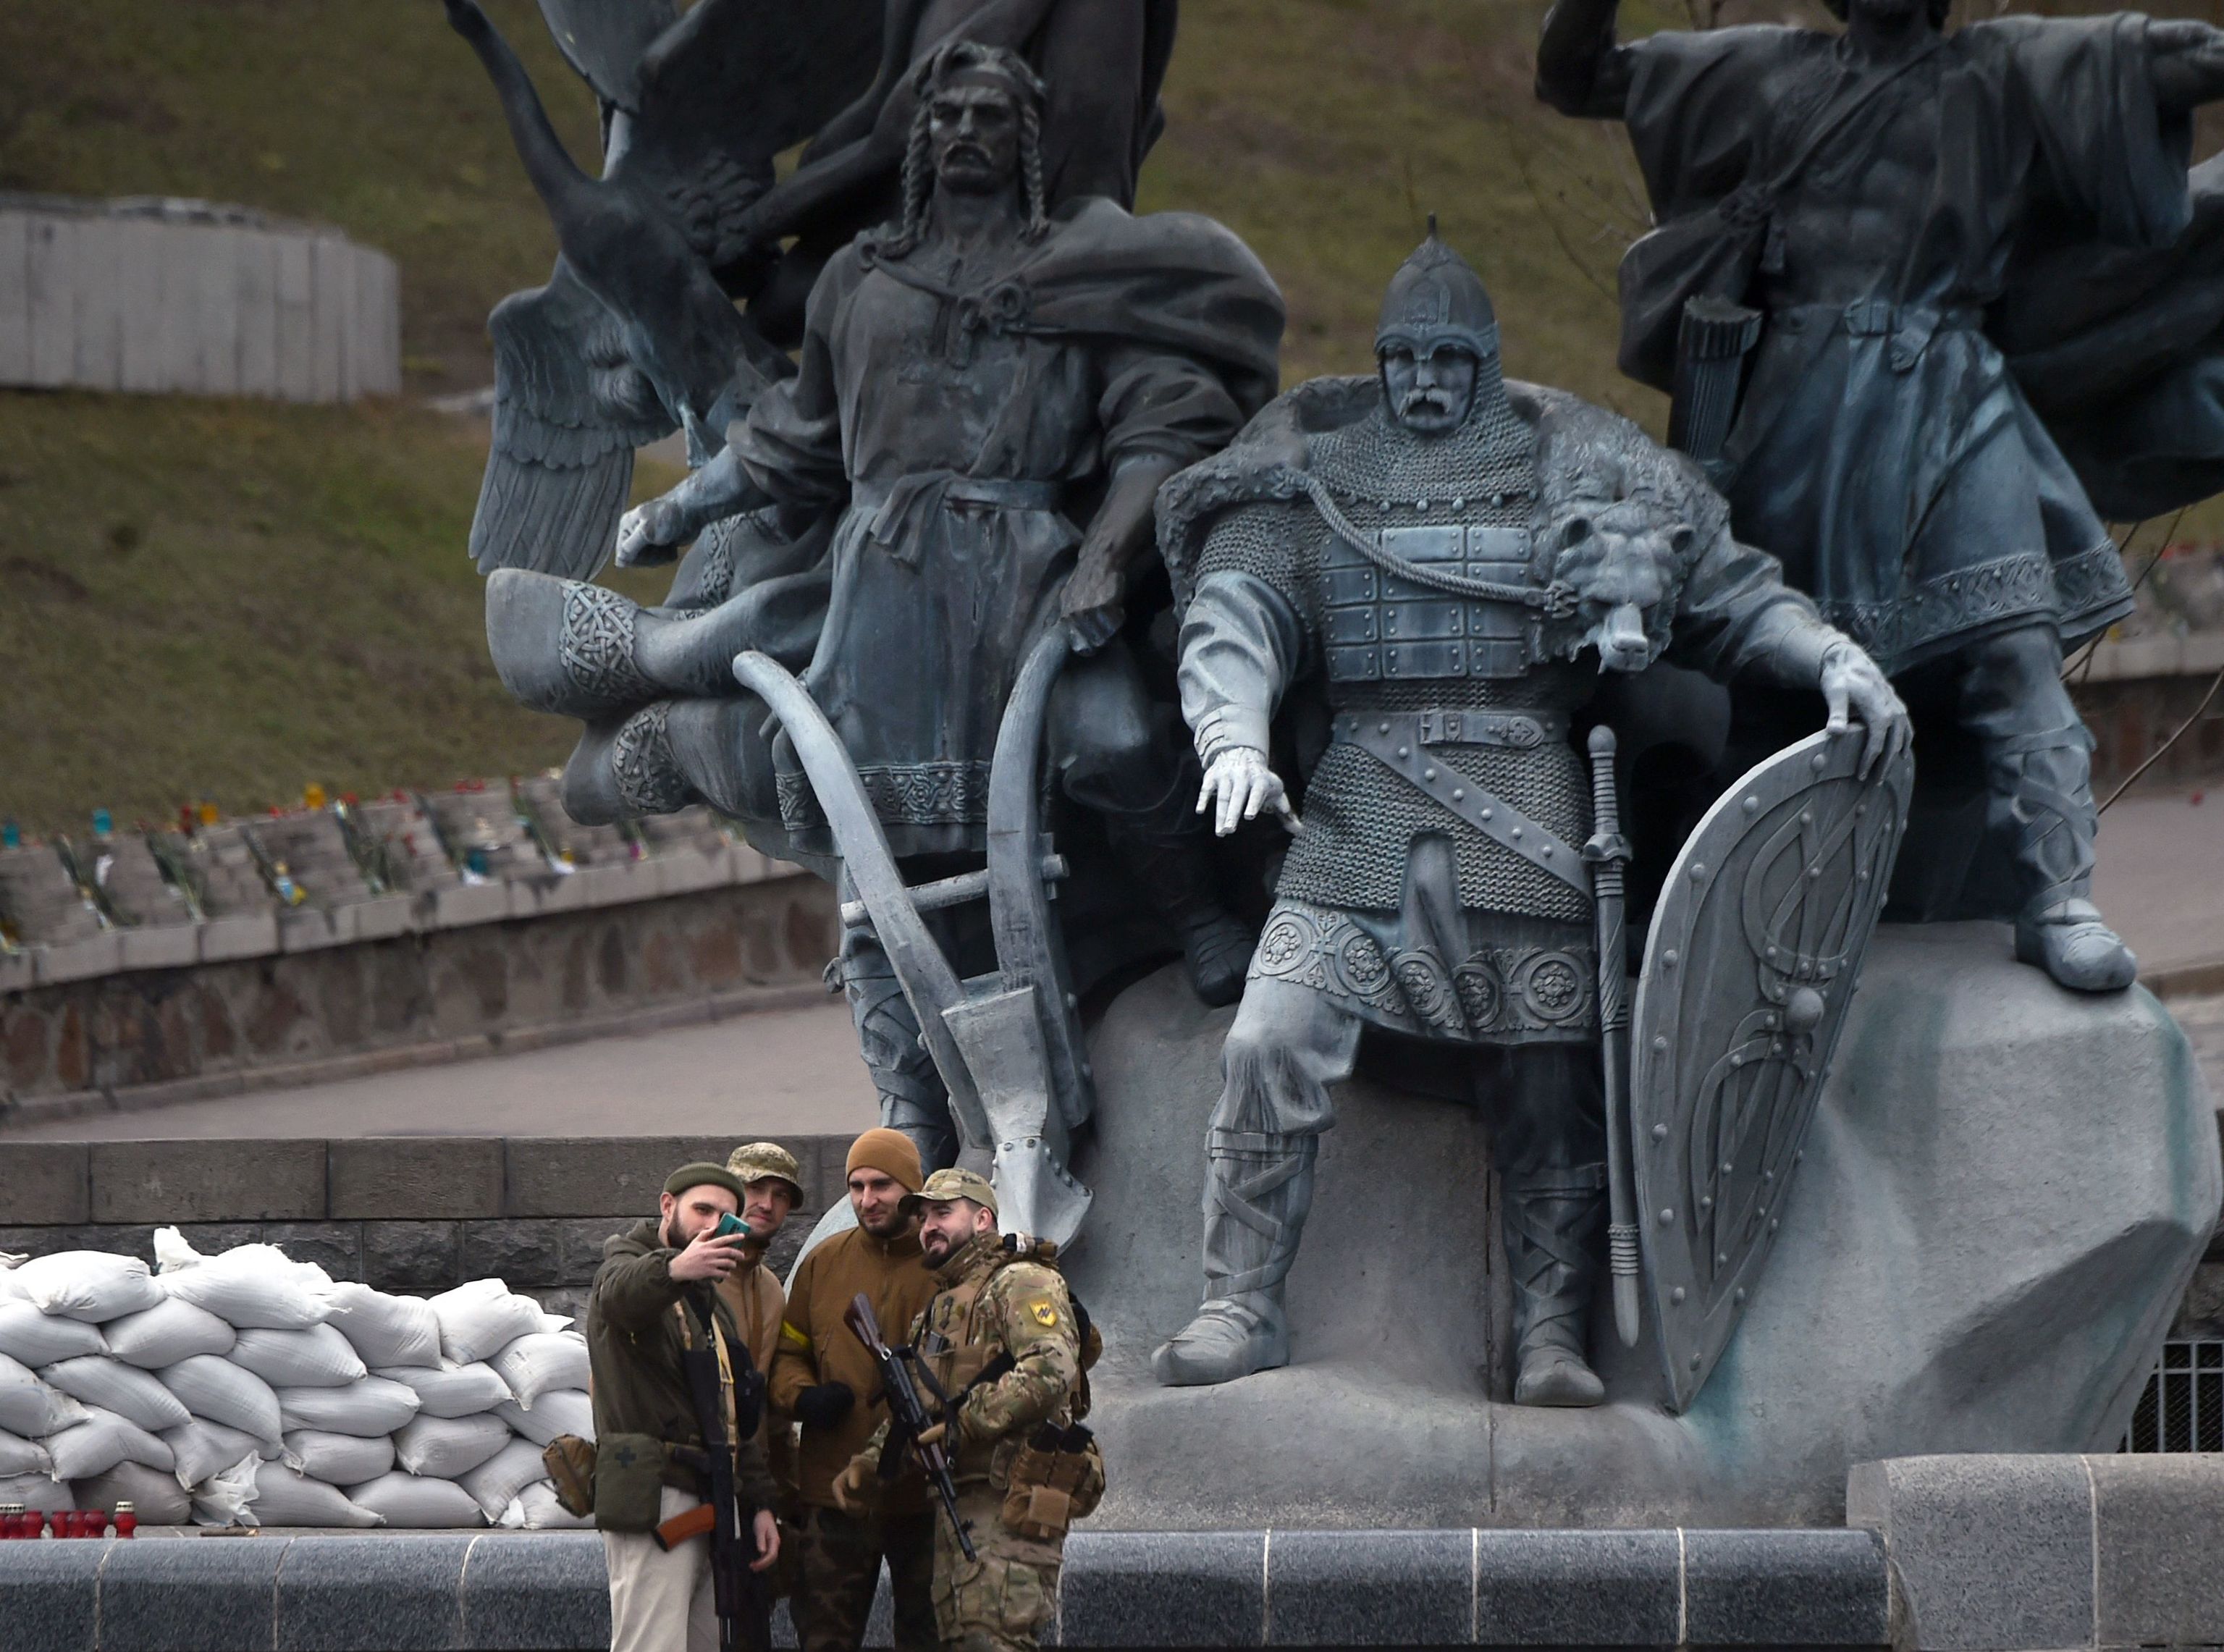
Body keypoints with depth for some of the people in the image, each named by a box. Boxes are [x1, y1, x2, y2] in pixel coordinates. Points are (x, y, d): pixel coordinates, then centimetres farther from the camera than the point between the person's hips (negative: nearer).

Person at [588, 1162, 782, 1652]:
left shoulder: (711, 1303, 25)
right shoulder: (624, 1267, -2)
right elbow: (621, 1294, -30)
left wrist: (759, 1503, 20)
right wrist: (675, 1269, -53)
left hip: (711, 1502, 9)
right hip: (653, 1501, -9)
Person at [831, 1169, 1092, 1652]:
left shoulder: (1020, 1284, -4)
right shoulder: (935, 1311, 26)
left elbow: (1050, 1372, -21)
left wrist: (964, 1421, -20)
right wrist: (867, 1464, 10)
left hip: (1010, 1504, -9)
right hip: (954, 1508, 9)